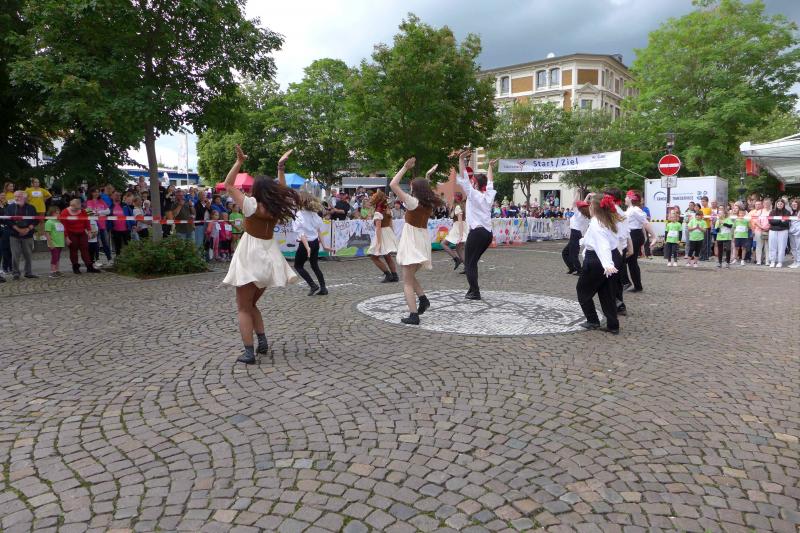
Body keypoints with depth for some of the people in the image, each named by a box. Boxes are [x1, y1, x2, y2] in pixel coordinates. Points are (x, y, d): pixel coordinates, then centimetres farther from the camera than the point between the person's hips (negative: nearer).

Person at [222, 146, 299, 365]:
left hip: (250, 258, -6)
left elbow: (228, 185, -7)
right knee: (251, 303, 22)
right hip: (267, 258, 6)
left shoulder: (251, 205, -13)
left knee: (243, 307, 2)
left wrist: (239, 162, -6)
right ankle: (262, 341, 14)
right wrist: (281, 167, 21)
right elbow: (282, 190, 21)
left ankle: (249, 352, -3)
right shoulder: (276, 207, 1)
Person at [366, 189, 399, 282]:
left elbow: (378, 228, -21)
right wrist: (393, 236, 21)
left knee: (374, 256, 0)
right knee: (388, 257, 18)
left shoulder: (378, 213, -16)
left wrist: (378, 242, -23)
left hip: (382, 234, -8)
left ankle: (388, 274, -4)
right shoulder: (388, 210, 7)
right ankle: (395, 276, 15)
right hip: (389, 232, 8)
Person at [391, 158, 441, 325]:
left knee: (407, 282, -4)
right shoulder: (430, 204, 4)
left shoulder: (413, 202, -16)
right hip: (423, 241, 7)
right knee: (410, 276, 24)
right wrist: (427, 176, 32)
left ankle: (413, 316, -12)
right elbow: (425, 189, 29)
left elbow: (393, 184, -17)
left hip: (412, 242, -7)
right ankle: (423, 299, 9)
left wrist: (405, 167, -12)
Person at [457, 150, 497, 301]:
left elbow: (463, 178, -11)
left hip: (477, 232, -7)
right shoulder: (488, 195, 12)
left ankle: (475, 292, -5)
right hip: (488, 233, 8)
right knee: (473, 262, 17)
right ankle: (473, 290, 19)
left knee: (469, 263, -1)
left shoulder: (473, 194, -5)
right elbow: (490, 182, 30)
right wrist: (490, 167, 43)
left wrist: (461, 160, -10)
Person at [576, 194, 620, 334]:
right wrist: (584, 240, 43)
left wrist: (607, 264, -42)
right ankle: (613, 325, 12)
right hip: (607, 262, 8)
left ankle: (593, 321, 13)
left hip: (594, 262, -8)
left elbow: (603, 245, -31)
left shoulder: (595, 224, -18)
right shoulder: (608, 222, 8)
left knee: (582, 291, 11)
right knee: (607, 294, 11)